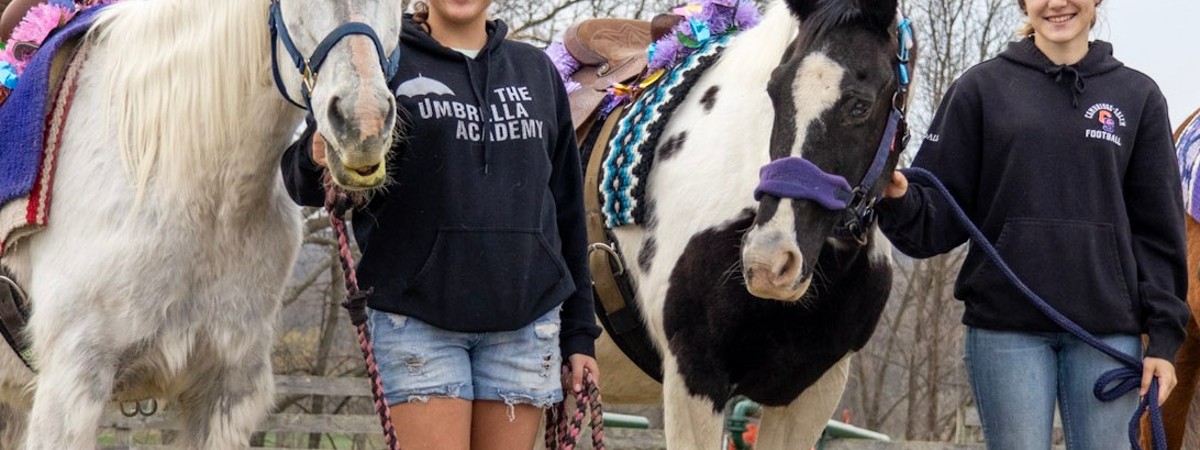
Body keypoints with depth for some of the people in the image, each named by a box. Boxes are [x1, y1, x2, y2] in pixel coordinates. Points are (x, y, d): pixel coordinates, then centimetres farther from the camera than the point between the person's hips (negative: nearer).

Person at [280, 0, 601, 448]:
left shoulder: (538, 72, 13)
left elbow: (567, 208, 15)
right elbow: (305, 184, -6)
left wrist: (579, 334, 13)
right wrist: (316, 161, -31)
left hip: (525, 323, 4)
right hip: (416, 317, -4)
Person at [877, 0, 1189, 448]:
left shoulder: (1137, 96, 8)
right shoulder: (981, 88, 4)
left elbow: (1157, 230, 8)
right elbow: (943, 214, 3)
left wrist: (1164, 336, 2)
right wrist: (899, 201, -19)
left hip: (1107, 326, 1)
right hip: (1006, 324, -1)